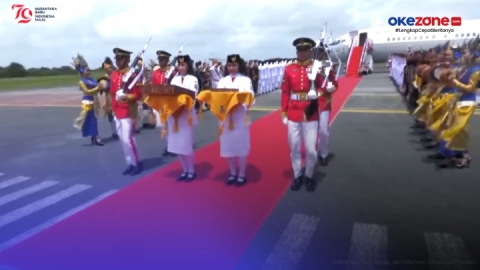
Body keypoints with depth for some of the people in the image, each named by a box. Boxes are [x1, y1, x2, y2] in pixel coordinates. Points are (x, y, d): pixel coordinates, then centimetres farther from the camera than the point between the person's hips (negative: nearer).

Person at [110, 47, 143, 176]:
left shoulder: (132, 74, -11)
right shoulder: (114, 75, 11)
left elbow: (139, 94, -12)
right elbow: (112, 92, 18)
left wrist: (128, 97, -28)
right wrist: (113, 108, 15)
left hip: (129, 112, -8)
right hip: (118, 112, 8)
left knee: (128, 139, -7)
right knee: (123, 139, 10)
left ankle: (137, 164, 8)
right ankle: (130, 164, 20)